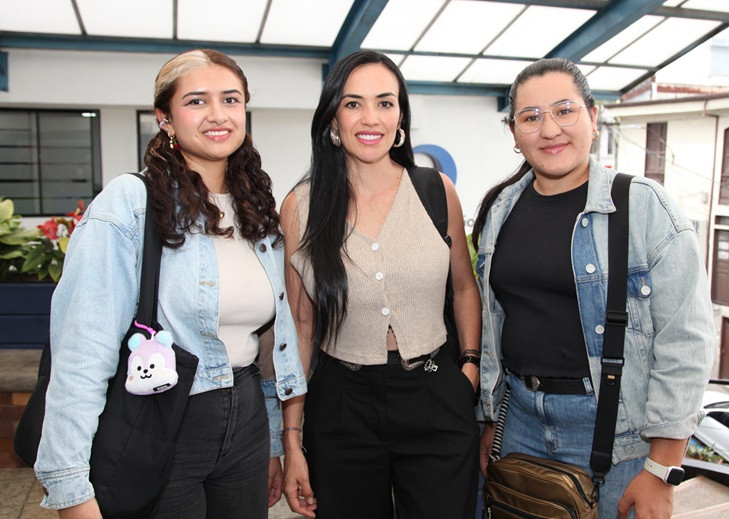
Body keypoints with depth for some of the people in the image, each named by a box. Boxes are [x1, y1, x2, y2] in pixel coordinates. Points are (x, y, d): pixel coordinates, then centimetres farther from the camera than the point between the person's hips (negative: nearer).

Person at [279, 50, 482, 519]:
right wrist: (292, 439, 1)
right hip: (341, 405, 0)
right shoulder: (302, 206, -3)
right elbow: (300, 324, 1)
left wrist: (472, 363, -1)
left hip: (436, 401, 1)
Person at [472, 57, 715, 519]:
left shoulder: (645, 204, -10)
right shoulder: (500, 211, 5)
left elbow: (684, 341, -11)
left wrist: (661, 471, -12)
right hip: (523, 415, 5)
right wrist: (489, 419, 13)